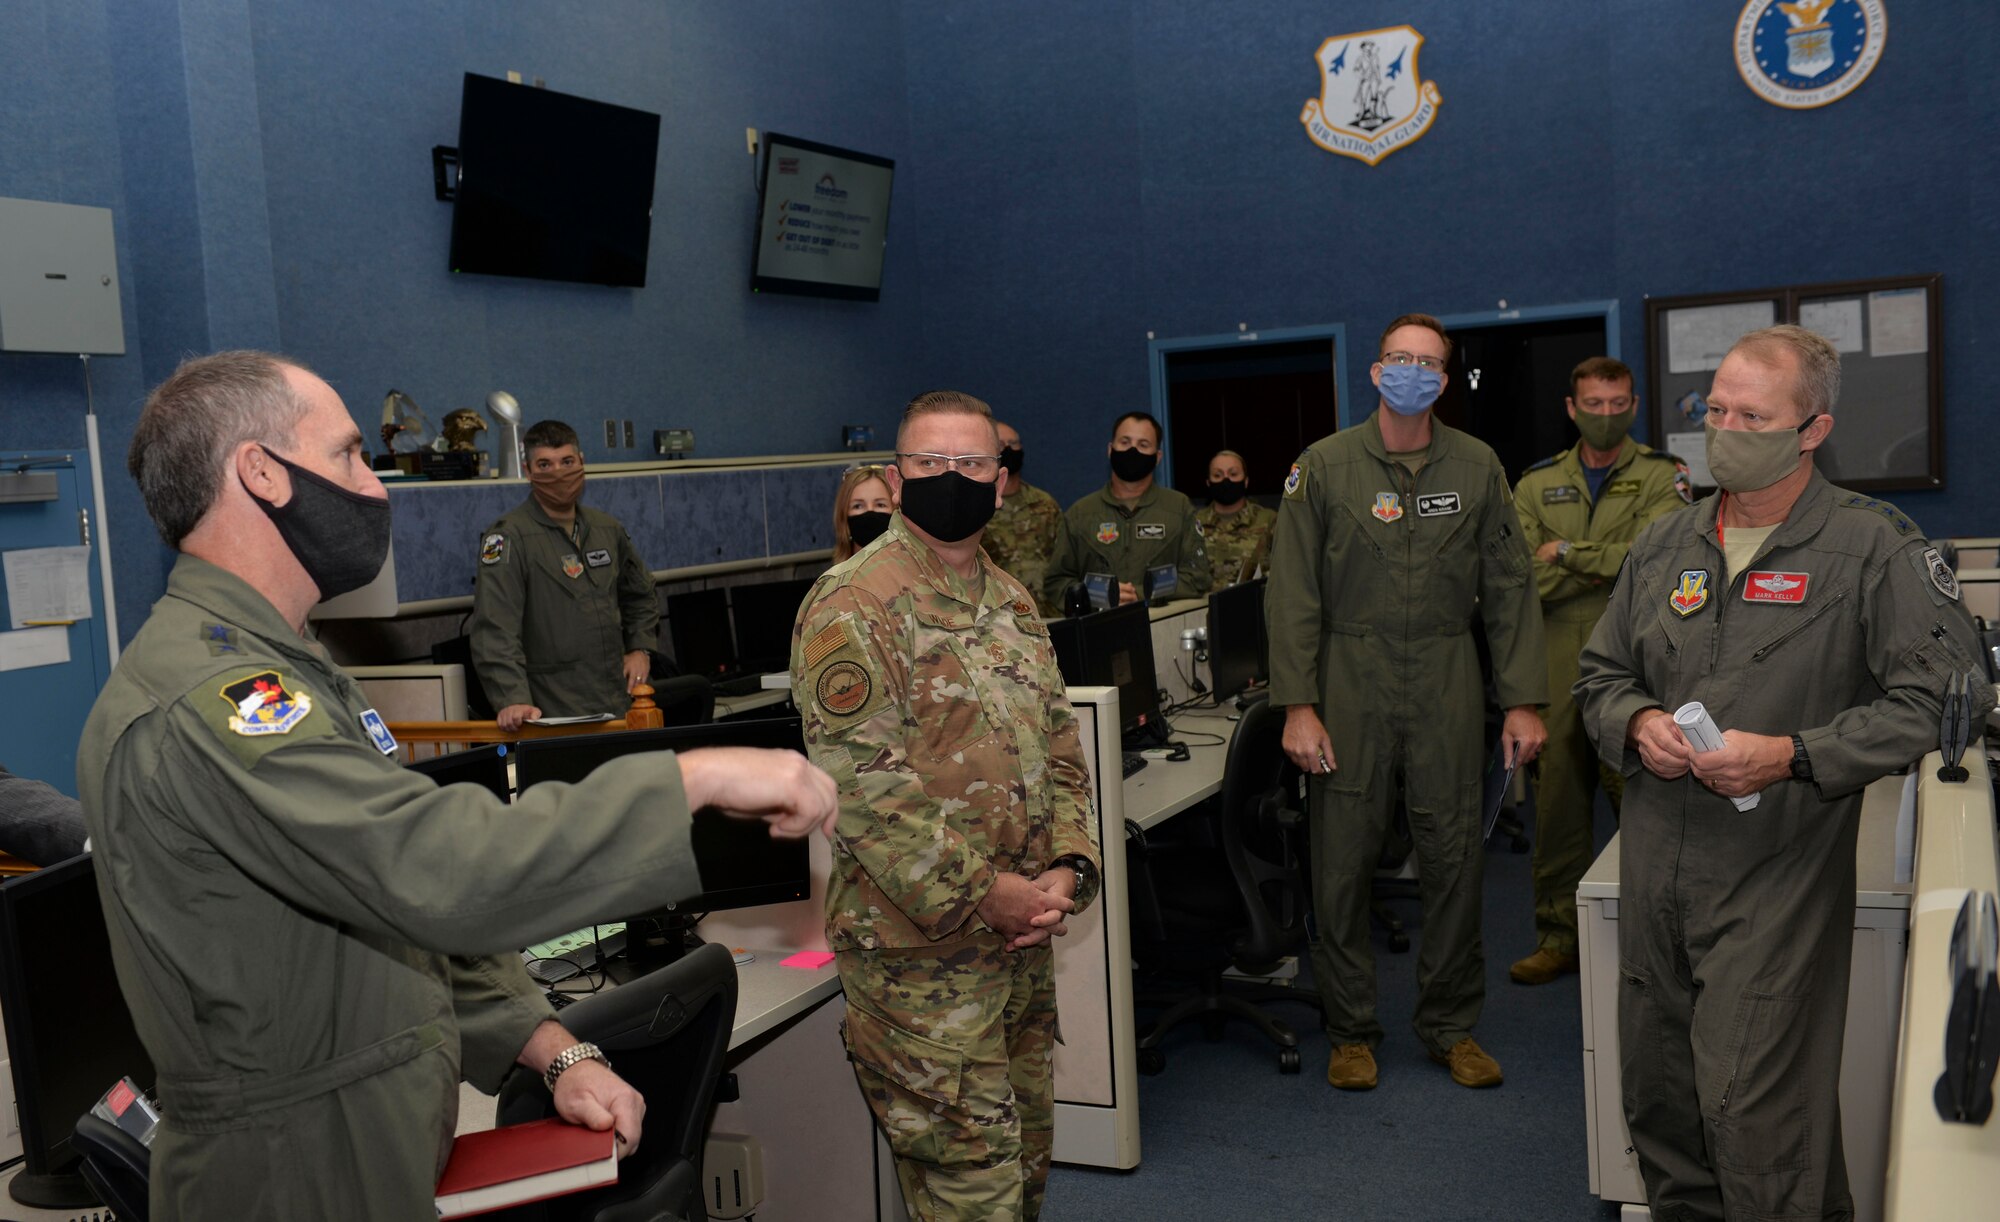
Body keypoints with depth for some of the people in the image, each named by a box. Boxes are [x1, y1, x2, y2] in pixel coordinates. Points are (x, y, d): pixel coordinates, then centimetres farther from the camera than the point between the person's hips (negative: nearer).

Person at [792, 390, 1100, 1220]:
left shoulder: (1012, 603, 12)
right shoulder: (852, 606, -14)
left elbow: (1060, 745, 13)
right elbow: (860, 783, -21)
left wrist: (1066, 868, -2)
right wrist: (982, 895, -20)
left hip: (1024, 935, 8)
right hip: (921, 948, -8)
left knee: (1026, 1153, 20)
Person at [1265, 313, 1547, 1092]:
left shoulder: (1477, 467, 8)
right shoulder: (1324, 466, 2)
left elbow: (1509, 589, 8)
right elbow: (1293, 594, -2)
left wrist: (1523, 699, 1)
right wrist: (1298, 705, -9)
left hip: (1447, 685, 2)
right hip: (1351, 682, -1)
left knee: (1454, 858, 5)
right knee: (1342, 861, 2)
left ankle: (1451, 1027, 23)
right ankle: (1351, 1032, 18)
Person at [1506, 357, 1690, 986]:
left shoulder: (1662, 476, 6)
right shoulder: (1537, 484, 13)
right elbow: (1524, 579, 0)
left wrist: (1569, 553, -8)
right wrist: (1613, 565, -9)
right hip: (1559, 659, 3)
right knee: (1557, 800, 5)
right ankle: (1560, 935, 15)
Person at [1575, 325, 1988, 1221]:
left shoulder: (1875, 547, -5)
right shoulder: (1663, 545, 12)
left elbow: (1939, 695, -10)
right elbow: (1601, 673, 19)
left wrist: (1794, 757, -18)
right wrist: (1637, 724, -4)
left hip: (1777, 874, -5)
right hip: (1655, 866, 6)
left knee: (1751, 1110, -6)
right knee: (1657, 1096, 15)